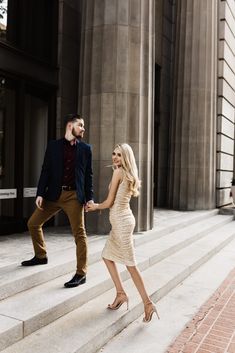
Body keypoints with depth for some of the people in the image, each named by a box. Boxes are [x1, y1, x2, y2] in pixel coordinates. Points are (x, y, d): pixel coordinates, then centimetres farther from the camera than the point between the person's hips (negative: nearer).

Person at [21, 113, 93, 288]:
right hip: (54, 194, 3)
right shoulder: (53, 145, 6)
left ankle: (81, 274, 5)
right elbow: (46, 170, 4)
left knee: (79, 234, -5)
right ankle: (41, 256, 34)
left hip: (74, 195, -2)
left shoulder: (85, 148, 6)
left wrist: (90, 198, 0)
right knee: (33, 223, 11)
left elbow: (88, 174, 6)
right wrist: (40, 193, -3)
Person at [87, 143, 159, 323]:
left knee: (130, 264, -3)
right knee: (107, 256, 20)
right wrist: (97, 205, 24)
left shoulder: (118, 172, -13)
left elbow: (109, 202, -11)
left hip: (121, 222, -10)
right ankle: (121, 293, 24)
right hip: (122, 220, 10)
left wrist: (95, 207, 8)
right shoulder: (128, 174, 13)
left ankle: (148, 303, 5)